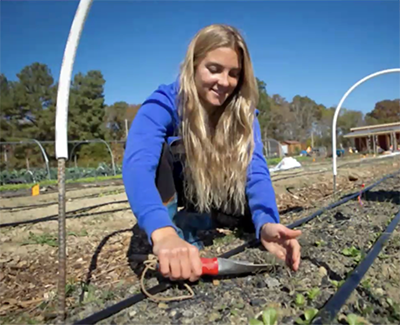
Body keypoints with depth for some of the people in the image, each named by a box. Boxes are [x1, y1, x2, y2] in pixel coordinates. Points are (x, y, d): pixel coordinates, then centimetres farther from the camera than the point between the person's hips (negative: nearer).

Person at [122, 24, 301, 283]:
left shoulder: (243, 113, -18)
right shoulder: (163, 104, -29)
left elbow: (256, 172, -30)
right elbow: (137, 165, -46)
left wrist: (267, 222, -51)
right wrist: (163, 233, -65)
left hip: (210, 196, 4)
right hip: (167, 191, -3)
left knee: (257, 209, -20)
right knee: (161, 150, -33)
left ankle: (188, 222, -3)